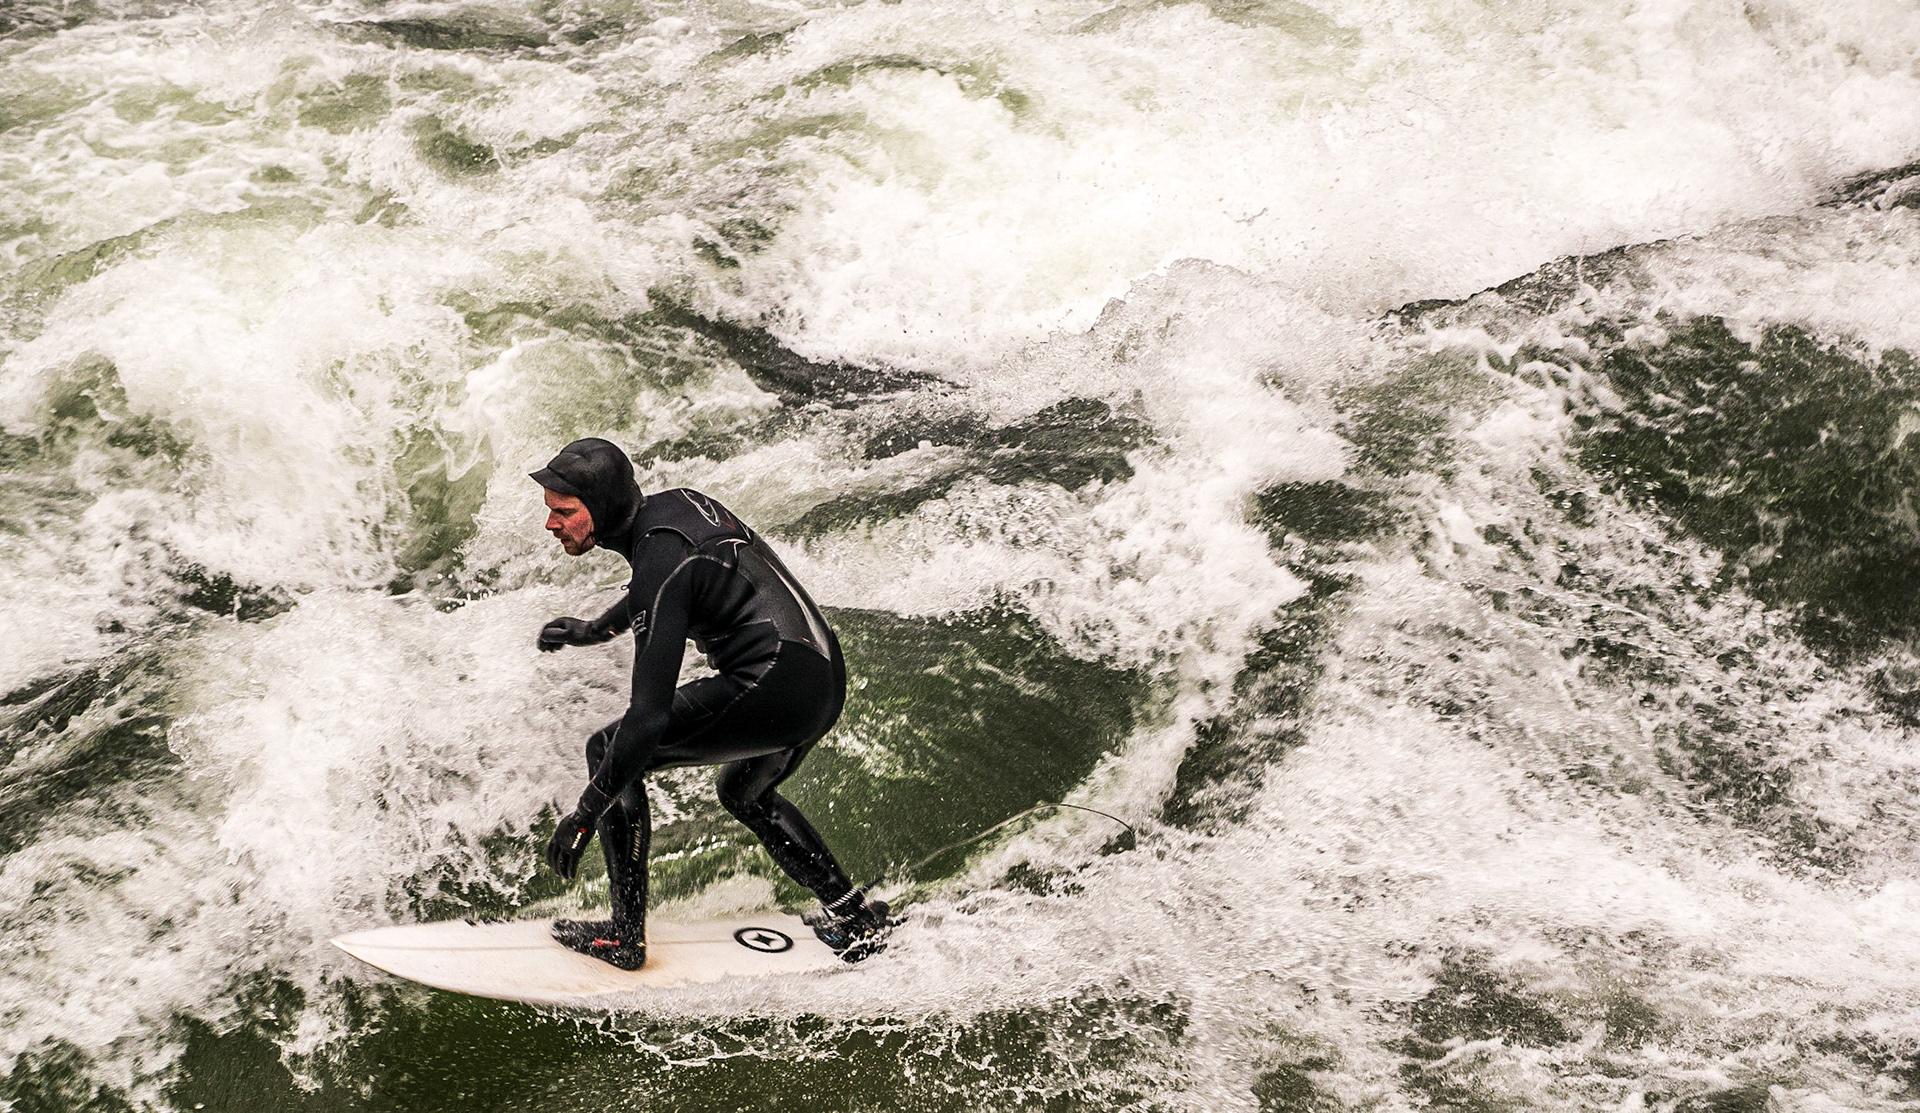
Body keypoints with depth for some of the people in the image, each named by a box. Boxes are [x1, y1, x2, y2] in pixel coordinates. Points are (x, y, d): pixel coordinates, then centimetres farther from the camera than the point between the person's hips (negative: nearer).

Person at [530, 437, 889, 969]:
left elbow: (649, 715, -24)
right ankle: (855, 917, 36)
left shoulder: (661, 560, -20)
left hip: (772, 685, -10)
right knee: (744, 791, 34)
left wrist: (583, 815, -19)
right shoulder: (674, 503, 7)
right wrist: (594, 630, 40)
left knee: (610, 749, -3)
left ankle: (625, 936, -1)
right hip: (828, 682, 10)